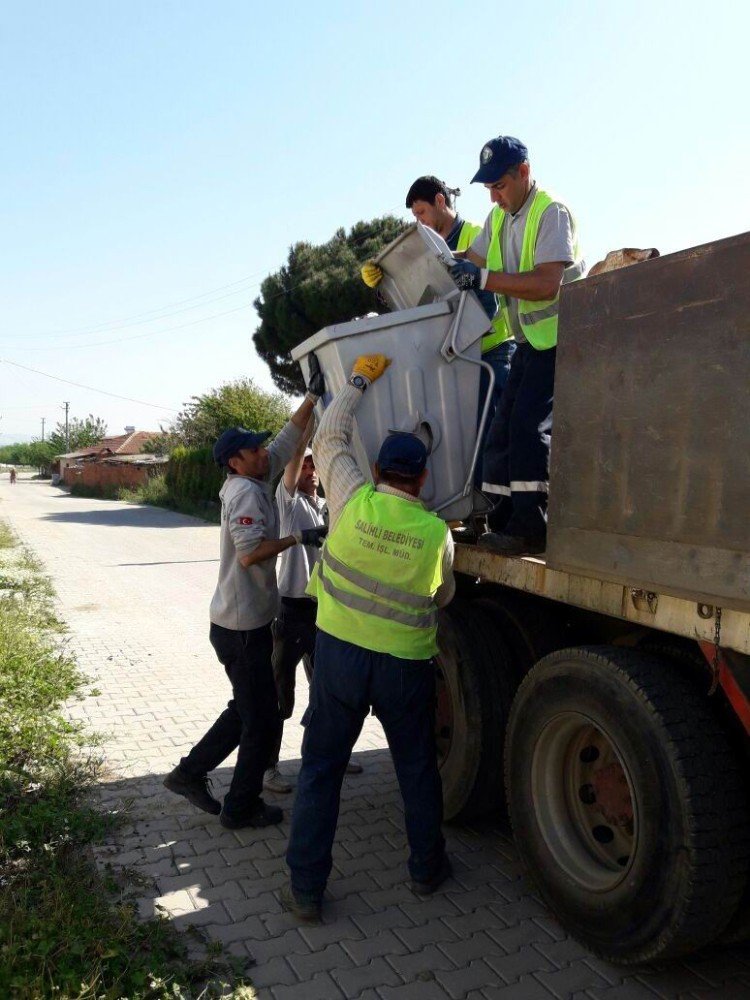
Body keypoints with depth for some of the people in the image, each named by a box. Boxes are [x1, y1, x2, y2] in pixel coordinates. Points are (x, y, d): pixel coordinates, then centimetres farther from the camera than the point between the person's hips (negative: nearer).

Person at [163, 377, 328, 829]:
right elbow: (250, 552, -28)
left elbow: (288, 439, 12)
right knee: (262, 718, 4)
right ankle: (242, 806, 19)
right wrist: (299, 538, -21)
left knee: (246, 708, 22)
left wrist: (313, 397, 7)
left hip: (244, 622, 9)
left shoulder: (253, 482, 9)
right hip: (242, 627, -9)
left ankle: (190, 772, 31)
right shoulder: (247, 492, -18)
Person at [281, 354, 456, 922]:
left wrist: (360, 379, 15)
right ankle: (427, 868, 35)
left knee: (321, 769, 11)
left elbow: (330, 438, 6)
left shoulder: (353, 502, -10)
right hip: (407, 666, 0)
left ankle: (306, 888, 17)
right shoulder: (437, 533, -8)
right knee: (418, 770, 19)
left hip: (340, 653, 0)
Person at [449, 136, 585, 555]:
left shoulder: (552, 212, -14)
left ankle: (530, 528, -15)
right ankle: (506, 521, 9)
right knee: (505, 425, 4)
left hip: (561, 335, -9)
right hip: (531, 340, 9)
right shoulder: (499, 217, 13)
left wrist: (484, 278, -29)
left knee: (531, 423, -18)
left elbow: (547, 284, -26)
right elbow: (470, 262, 17)